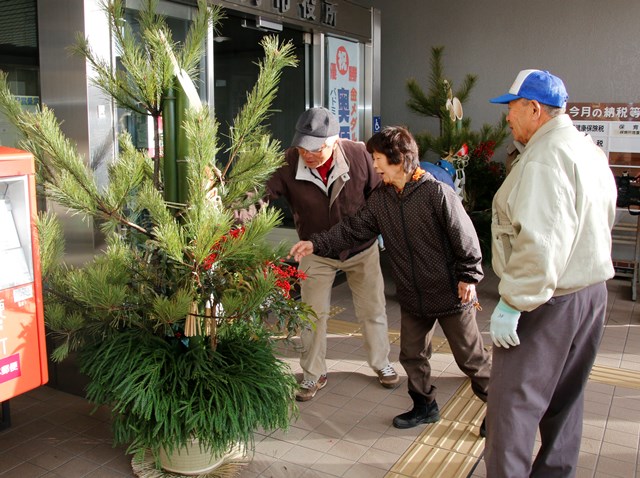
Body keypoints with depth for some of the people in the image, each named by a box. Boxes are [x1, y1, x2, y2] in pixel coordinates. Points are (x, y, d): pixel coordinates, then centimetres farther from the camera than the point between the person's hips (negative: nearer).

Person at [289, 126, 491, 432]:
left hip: (450, 293, -6)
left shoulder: (437, 192, -19)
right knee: (412, 355, 16)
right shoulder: (380, 199, 0)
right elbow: (352, 229, 2)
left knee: (471, 357, 7)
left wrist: (469, 276, -10)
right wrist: (316, 244, -6)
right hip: (412, 297, 6)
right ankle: (424, 406, 37)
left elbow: (465, 237, -14)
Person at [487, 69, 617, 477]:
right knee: (565, 397, 20)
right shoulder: (590, 151, 12)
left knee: (512, 404, -2)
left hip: (549, 303, -10)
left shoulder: (545, 158, -20)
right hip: (592, 290, 10)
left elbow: (539, 244, -29)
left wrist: (511, 304, -24)